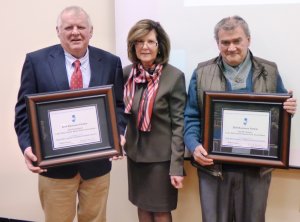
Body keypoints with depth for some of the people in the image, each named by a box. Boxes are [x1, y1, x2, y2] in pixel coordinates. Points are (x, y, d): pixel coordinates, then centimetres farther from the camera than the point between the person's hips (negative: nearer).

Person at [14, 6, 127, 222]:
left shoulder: (110, 62, 0)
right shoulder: (36, 61, -3)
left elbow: (118, 106, 5)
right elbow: (25, 110, -2)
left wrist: (118, 134, -14)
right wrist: (27, 146, -17)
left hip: (97, 161, 2)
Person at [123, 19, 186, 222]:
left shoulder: (174, 76, -15)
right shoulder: (127, 73, -1)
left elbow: (178, 124, -14)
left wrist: (176, 166, -16)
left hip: (161, 154, -4)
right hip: (135, 152, 5)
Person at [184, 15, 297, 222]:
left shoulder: (269, 72, 5)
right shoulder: (202, 73, 2)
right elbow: (191, 116, 2)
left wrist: (289, 110, -12)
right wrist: (194, 146, -14)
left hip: (256, 168, 1)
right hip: (213, 167, -1)